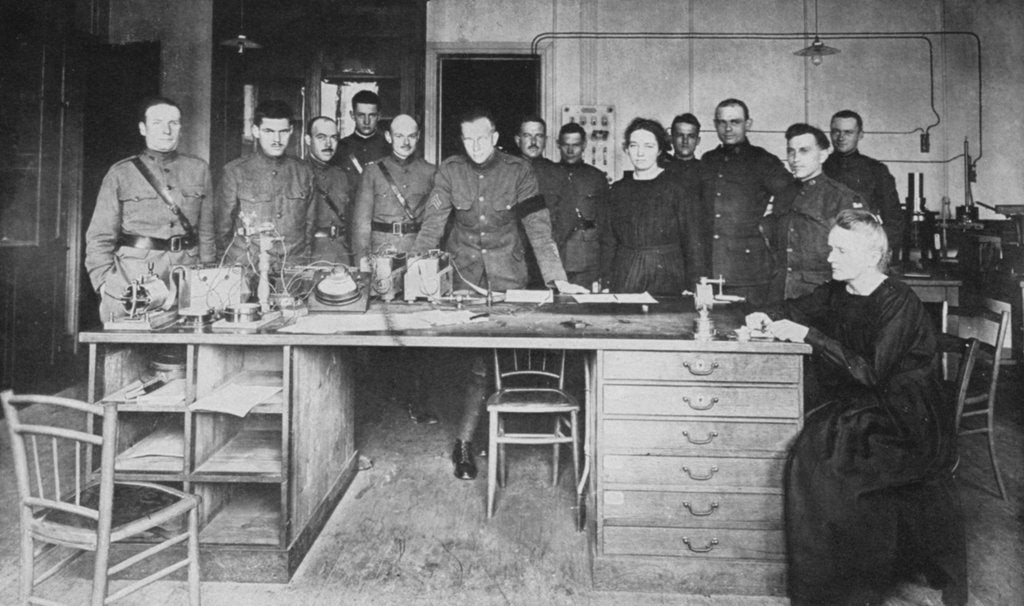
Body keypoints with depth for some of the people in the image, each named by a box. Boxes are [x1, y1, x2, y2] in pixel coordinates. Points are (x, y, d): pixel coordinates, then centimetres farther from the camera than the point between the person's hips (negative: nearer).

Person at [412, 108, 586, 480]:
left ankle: (464, 442, 3)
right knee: (475, 356, -3)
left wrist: (557, 279, -14)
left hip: (506, 275, -1)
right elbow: (431, 226, -4)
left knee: (489, 356, -6)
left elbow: (538, 227, -7)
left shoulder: (518, 171, -5)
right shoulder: (449, 170, -1)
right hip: (462, 271, 1)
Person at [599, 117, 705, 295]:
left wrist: (694, 287, -10)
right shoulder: (617, 190, 9)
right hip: (624, 279, 2)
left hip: (666, 277, -2)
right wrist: (605, 285, 2)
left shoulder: (678, 188, 0)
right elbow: (608, 242, 10)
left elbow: (693, 242, -3)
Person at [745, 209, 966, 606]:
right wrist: (766, 317, 3)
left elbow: (871, 372, -22)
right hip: (855, 405, 7)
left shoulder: (900, 304, -15)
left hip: (907, 421, -7)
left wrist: (807, 335, -22)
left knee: (824, 458, -26)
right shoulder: (837, 293, 6)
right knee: (809, 448, -15)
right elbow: (796, 308, 25)